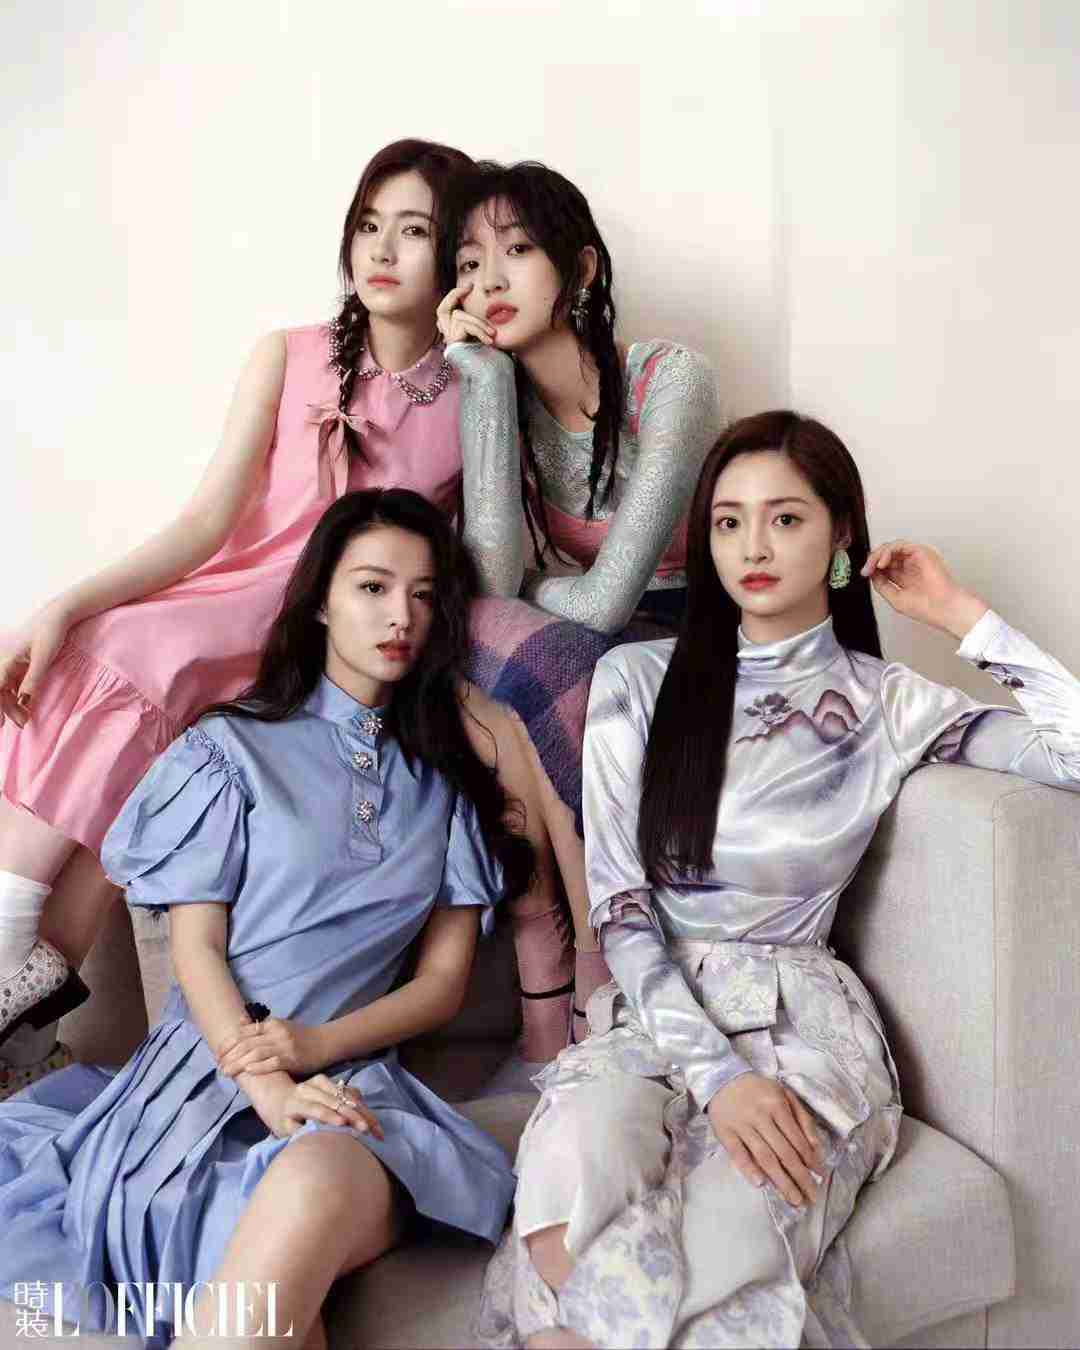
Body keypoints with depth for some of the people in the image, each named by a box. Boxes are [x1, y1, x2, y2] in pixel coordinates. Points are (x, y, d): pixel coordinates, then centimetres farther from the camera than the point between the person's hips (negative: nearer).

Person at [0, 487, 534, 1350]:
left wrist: (314, 1046, -8)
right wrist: (266, 1087, -16)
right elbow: (196, 947, 1)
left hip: (353, 1075, 2)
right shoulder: (234, 746, 9)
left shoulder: (449, 776, 14)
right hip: (209, 1065, -1)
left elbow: (444, 981, 10)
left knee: (316, 1189, -36)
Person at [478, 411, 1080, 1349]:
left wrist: (963, 617, -1)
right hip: (653, 1015, 0)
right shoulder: (637, 681, 4)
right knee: (570, 1167, -34)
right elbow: (617, 906, -2)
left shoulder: (890, 705, 5)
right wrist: (713, 1073, -15)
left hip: (801, 1022, 0)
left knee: (721, 1252, -30)